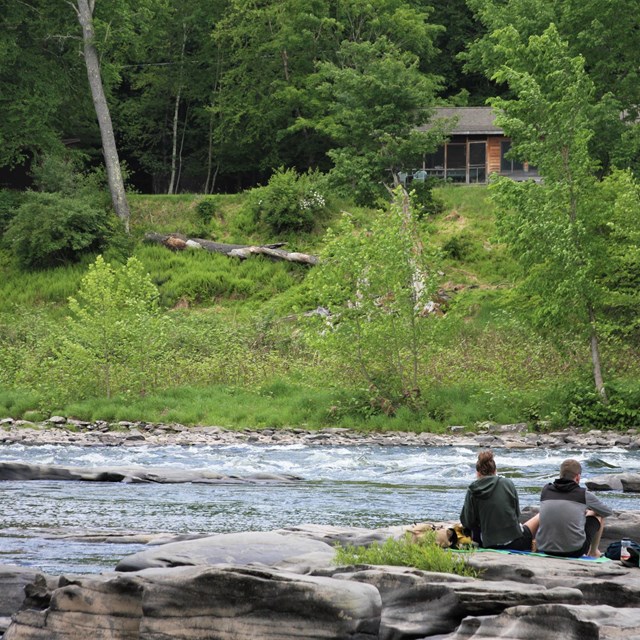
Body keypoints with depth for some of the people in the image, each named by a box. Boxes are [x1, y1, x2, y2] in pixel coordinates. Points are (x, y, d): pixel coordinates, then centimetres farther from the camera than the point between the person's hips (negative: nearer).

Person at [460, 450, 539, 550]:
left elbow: (469, 523, -1)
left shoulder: (472, 492, -2)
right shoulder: (507, 483, -1)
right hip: (516, 543, -2)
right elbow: (517, 514, 6)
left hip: (489, 544, 2)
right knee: (541, 516, 22)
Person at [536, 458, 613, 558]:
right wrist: (592, 511, 36)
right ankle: (593, 552, 40)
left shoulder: (546, 490, 4)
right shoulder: (583, 494, -4)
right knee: (599, 515, 21)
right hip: (574, 551, -4)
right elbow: (608, 512, 15)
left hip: (545, 549, 4)